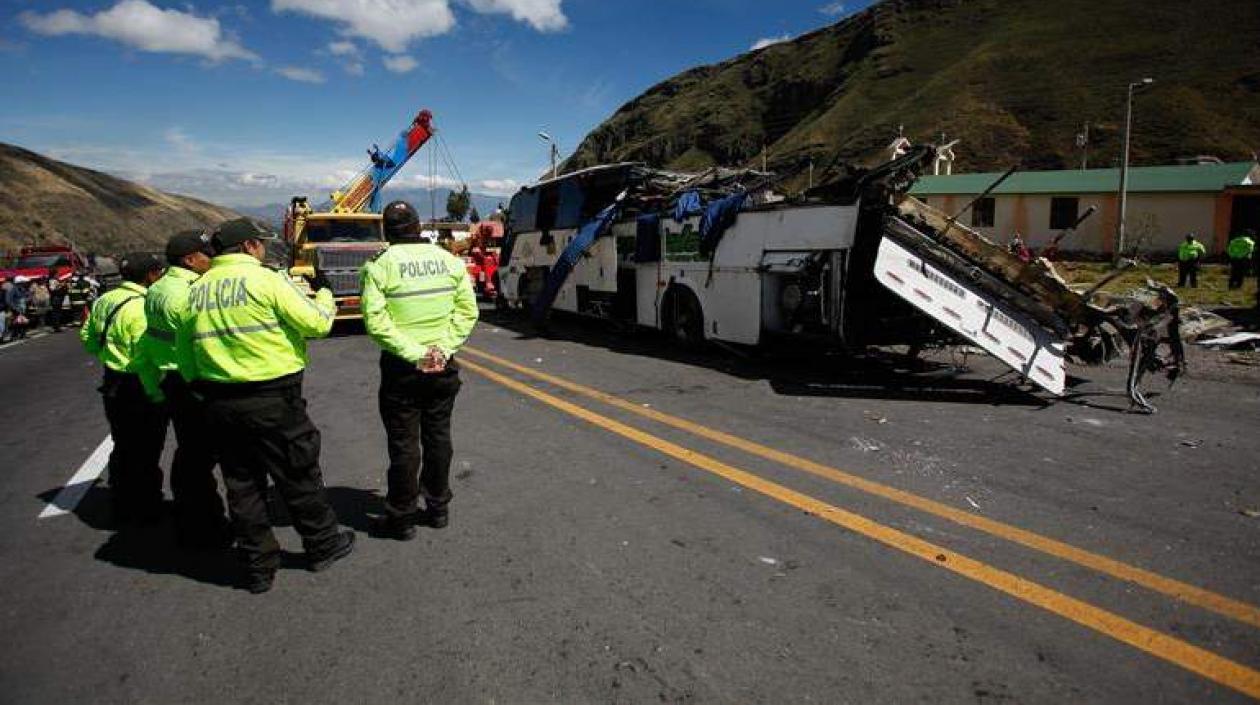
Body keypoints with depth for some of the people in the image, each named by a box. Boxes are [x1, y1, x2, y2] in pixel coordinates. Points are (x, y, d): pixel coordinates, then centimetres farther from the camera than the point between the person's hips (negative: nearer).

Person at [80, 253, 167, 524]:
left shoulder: (104, 301, 6)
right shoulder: (142, 307, -23)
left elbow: (88, 338, 17)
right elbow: (146, 359, -26)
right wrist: (158, 396, -21)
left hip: (112, 383, 9)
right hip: (140, 389, -9)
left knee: (122, 448, 21)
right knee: (145, 453, 5)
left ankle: (122, 508, 33)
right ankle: (147, 511, 16)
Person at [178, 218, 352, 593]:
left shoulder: (197, 291, 8)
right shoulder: (266, 280, -11)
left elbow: (184, 349, 13)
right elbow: (317, 323, -11)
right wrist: (325, 296, 8)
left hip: (219, 403, 6)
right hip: (273, 400, -6)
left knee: (242, 484, 13)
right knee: (299, 477, 10)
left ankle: (258, 566, 23)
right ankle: (323, 545, 26)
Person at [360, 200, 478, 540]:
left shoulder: (380, 265, -10)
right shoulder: (449, 260, 1)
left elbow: (376, 320, -18)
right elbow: (467, 310, -2)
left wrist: (414, 354, -16)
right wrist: (443, 348, -8)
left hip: (401, 369, -3)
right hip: (444, 367, 4)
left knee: (403, 443, 6)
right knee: (438, 436, 15)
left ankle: (402, 517, 18)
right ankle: (438, 507, 27)